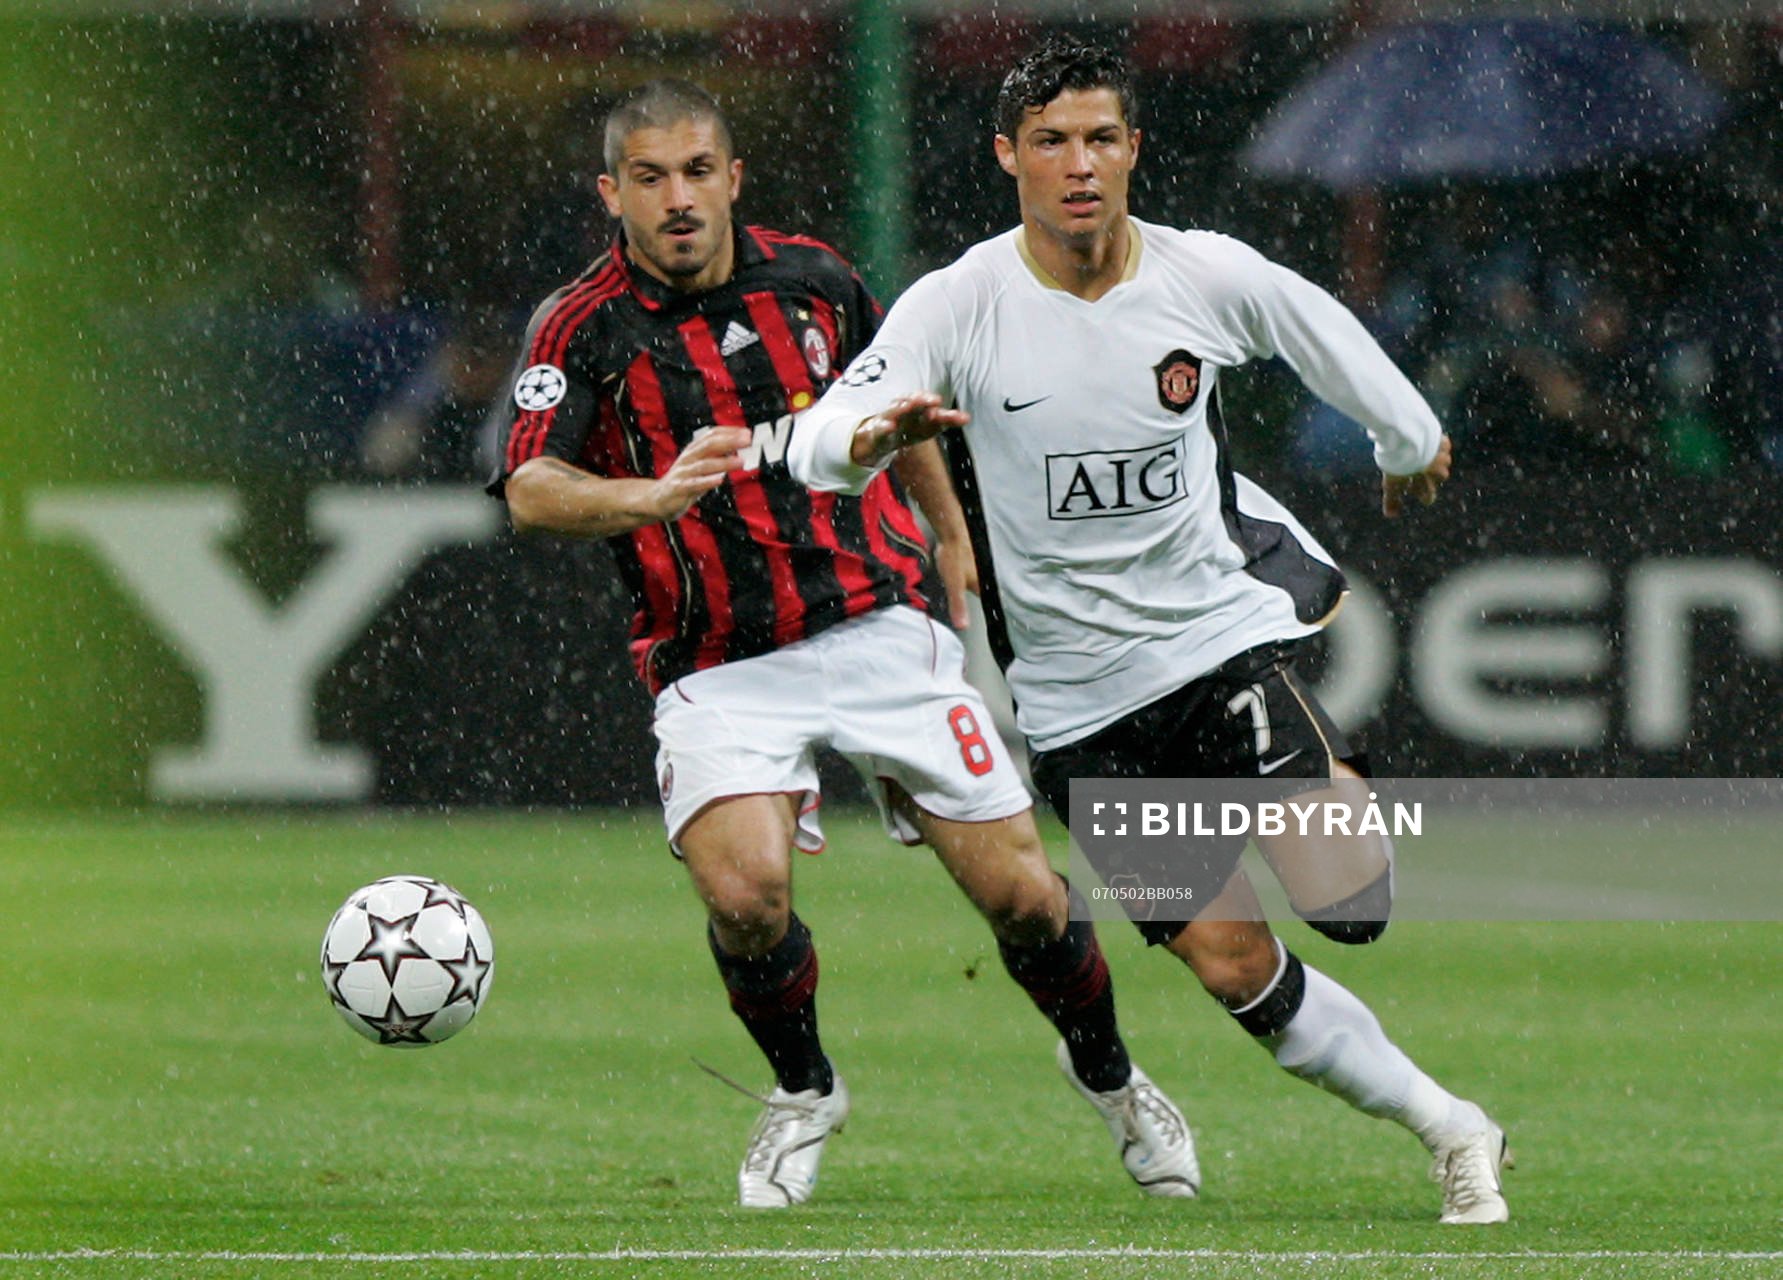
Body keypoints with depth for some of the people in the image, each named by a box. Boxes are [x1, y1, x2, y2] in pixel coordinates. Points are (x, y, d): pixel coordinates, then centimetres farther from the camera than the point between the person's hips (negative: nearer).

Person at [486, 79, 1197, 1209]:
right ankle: (804, 1094, 5)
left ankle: (1109, 1075, 29)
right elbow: (532, 490, -24)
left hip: (878, 627, 2)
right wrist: (654, 495, -42)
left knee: (1020, 893, -2)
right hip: (719, 669, -2)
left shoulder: (811, 279, 3)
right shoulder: (583, 332, -8)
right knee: (745, 891, -26)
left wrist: (958, 544, 27)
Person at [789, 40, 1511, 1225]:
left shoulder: (1208, 276, -7)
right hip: (1077, 702, 0)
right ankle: (1451, 1133, 14)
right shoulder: (959, 304, -11)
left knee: (1345, 899, -20)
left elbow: (1326, 334, 15)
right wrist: (875, 436, -44)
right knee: (1233, 965, -2)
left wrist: (1411, 440, 31)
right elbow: (820, 441, -20)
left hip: (1220, 631, 0)